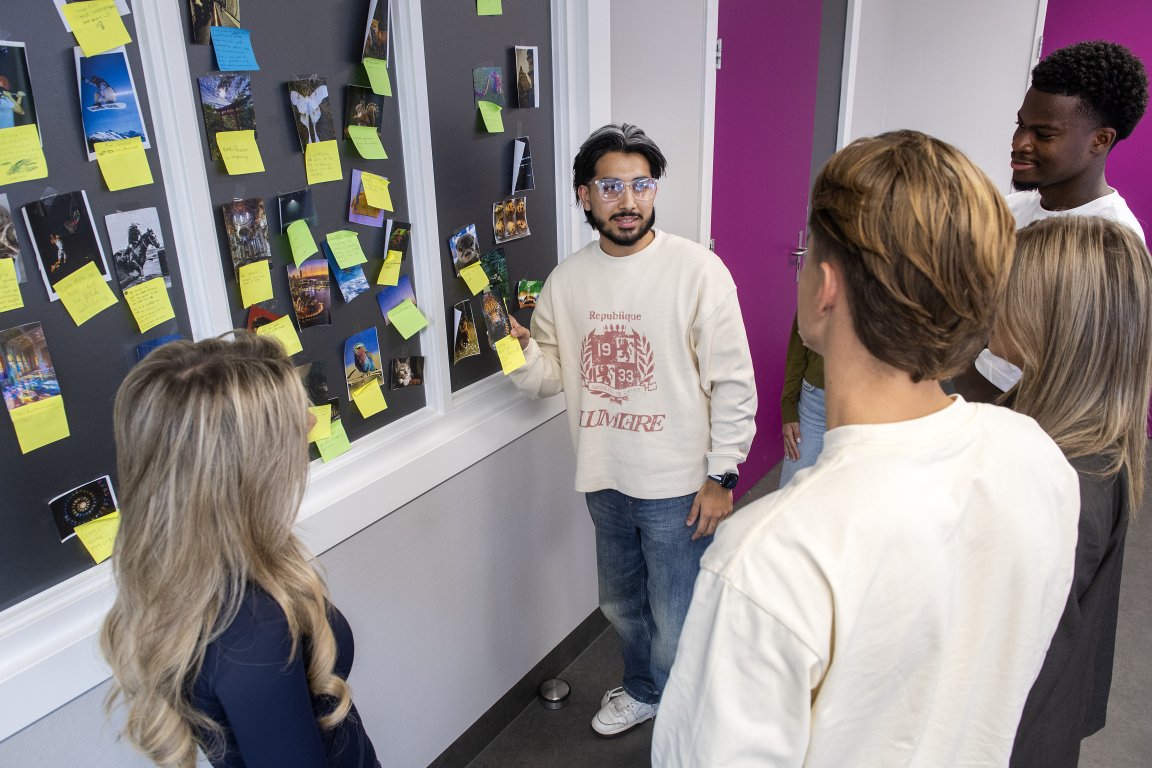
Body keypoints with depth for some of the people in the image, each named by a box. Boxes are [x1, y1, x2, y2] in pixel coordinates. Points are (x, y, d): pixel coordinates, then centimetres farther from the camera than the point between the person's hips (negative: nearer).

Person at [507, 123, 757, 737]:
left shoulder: (697, 270, -14)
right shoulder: (567, 279, 1)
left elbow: (732, 380, -11)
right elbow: (551, 375, 6)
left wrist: (721, 474, -11)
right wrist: (521, 352, -16)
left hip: (678, 485, -5)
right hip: (605, 480, 5)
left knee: (676, 627, 8)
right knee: (621, 604, 25)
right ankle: (642, 691, 53)